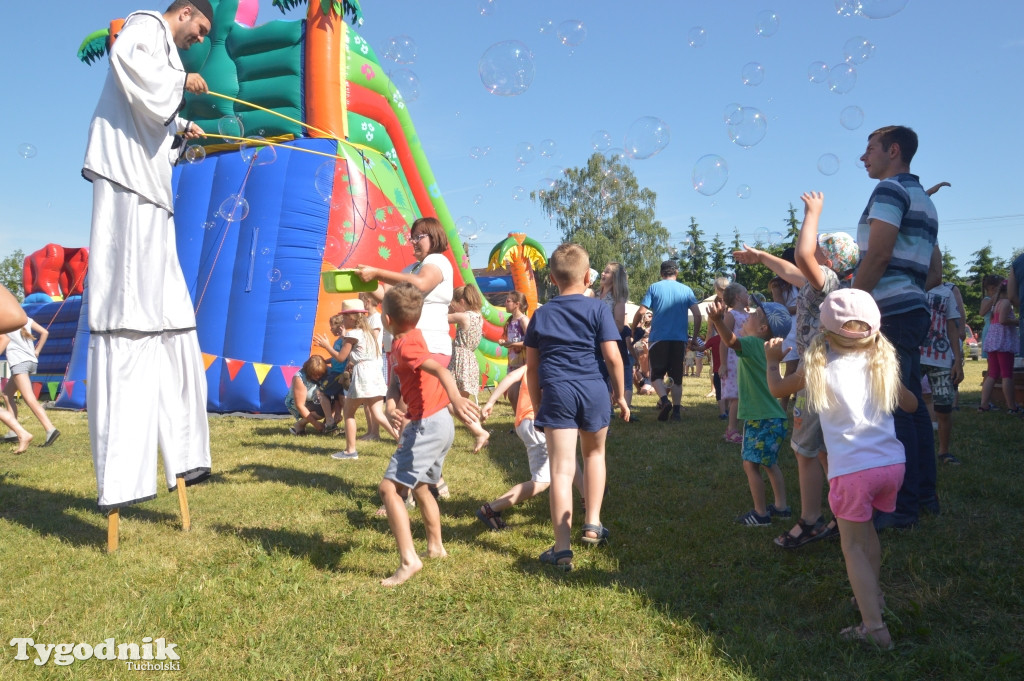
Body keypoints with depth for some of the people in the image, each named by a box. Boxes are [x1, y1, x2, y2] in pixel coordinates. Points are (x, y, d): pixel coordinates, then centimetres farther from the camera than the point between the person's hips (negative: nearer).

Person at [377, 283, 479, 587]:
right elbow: (396, 381, 8)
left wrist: (455, 397, -51)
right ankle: (436, 547, 39)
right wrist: (391, 406, -12)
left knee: (389, 487, -13)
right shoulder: (406, 340, 12)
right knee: (420, 486, 26)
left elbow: (439, 369, -34)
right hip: (440, 424, 11)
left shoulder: (405, 345, -17)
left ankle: (409, 560, -18)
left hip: (427, 425, -10)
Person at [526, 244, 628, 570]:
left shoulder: (541, 315, 10)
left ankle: (562, 549, -3)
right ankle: (593, 524, 25)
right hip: (593, 390, 0)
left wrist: (537, 405, 20)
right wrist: (620, 395, 9)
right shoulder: (598, 309, 3)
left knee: (561, 468, -2)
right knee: (594, 453, 24)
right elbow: (612, 356, -4)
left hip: (555, 392, 0)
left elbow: (532, 366, 11)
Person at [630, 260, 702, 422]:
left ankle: (664, 400, -18)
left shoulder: (654, 288, 2)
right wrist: (694, 338, 12)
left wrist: (632, 329, 9)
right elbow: (698, 315, 2)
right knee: (676, 376, 10)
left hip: (658, 338, -2)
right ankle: (676, 411, 4)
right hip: (680, 339, 2)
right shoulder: (686, 290, 8)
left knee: (657, 374, 6)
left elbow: (641, 312, -5)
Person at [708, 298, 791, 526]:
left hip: (761, 419, -10)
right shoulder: (763, 347, 11)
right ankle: (781, 506, 27)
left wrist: (718, 320, -57)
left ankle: (761, 513, 4)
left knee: (750, 464, -3)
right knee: (769, 463, 20)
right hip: (772, 417, 10)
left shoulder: (753, 343, -17)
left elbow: (732, 340, -40)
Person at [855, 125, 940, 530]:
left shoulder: (891, 188, -7)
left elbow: (878, 254, -19)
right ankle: (924, 494, 21)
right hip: (913, 309, 10)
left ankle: (902, 506, -5)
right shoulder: (923, 200, 23)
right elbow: (935, 271, 23)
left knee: (892, 410, -8)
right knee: (911, 405, 14)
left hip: (891, 313, -10)